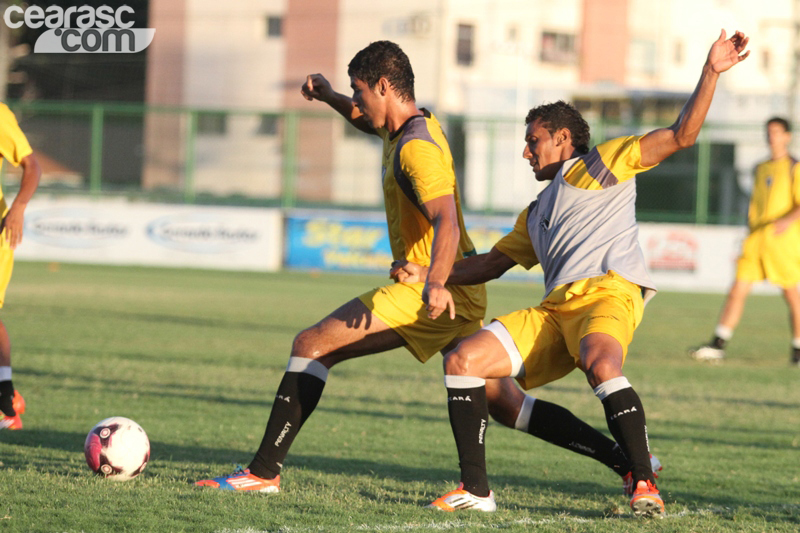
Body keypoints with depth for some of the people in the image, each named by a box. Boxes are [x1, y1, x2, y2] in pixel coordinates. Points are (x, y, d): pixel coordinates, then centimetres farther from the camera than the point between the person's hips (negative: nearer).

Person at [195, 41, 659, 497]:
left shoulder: (416, 149, -16)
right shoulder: (421, 124, 14)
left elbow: (446, 222, -31)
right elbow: (371, 123, 40)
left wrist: (436, 283, -46)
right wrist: (328, 96, 25)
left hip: (432, 295, -10)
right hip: (461, 294, 10)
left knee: (312, 345, -9)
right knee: (507, 405, 8)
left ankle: (265, 471, -10)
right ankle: (625, 460, 4)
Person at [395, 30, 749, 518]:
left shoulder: (601, 164, 14)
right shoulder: (536, 213, 35)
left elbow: (681, 135, 5)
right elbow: (492, 263, 38)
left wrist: (712, 73, -5)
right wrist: (428, 274, 26)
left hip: (608, 294, -7)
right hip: (554, 310, 7)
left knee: (601, 365, -39)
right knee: (463, 360, -7)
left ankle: (645, 482, -31)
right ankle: (476, 490, -5)